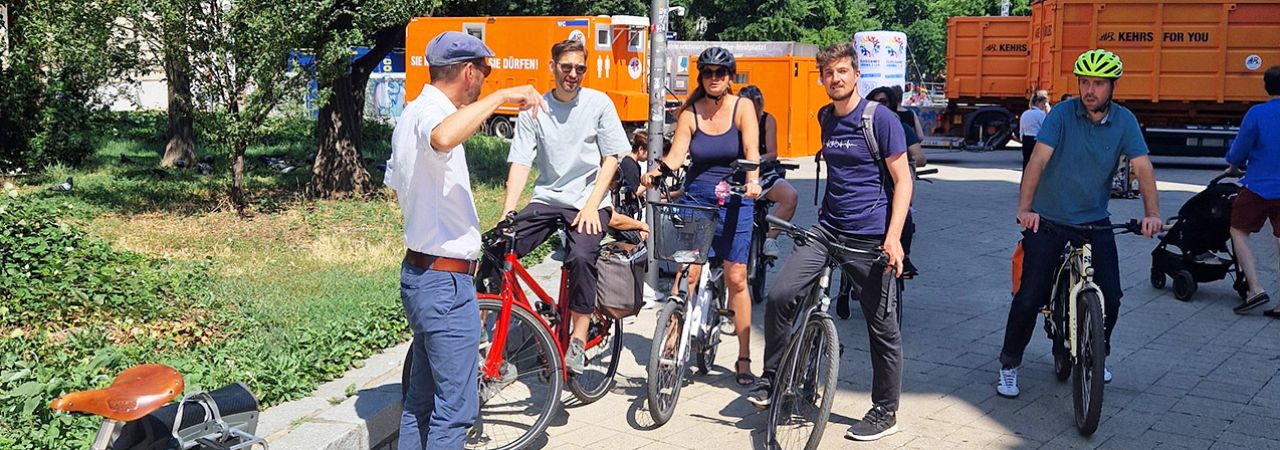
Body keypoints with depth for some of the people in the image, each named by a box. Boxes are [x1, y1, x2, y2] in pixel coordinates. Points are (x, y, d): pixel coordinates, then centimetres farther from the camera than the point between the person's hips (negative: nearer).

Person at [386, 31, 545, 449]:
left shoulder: (412, 114, 14)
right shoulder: (433, 112, -18)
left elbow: (396, 186, 26)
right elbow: (442, 138, -44)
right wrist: (502, 96, -35)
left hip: (418, 273, 11)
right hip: (447, 282, -10)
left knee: (421, 398, 18)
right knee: (456, 406, -3)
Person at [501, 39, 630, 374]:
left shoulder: (599, 104, 1)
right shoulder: (533, 110, 3)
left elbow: (611, 159, 0)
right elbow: (521, 164, -3)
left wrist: (591, 206, -12)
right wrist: (507, 211, -17)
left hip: (589, 201, -2)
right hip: (547, 199, 3)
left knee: (581, 257, -31)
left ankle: (578, 341, -17)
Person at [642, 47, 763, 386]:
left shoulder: (742, 108, -2)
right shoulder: (690, 113, 1)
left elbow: (751, 150, -16)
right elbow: (676, 154, -10)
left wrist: (752, 180, -35)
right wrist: (657, 172, -30)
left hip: (734, 202, -1)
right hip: (695, 199, 1)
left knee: (736, 279, 1)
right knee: (688, 273, -6)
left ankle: (744, 358, 11)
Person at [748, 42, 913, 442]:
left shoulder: (881, 118, -9)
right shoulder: (825, 118, 10)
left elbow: (902, 180, -10)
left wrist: (893, 237, -20)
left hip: (870, 239, -5)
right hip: (828, 229, 5)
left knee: (883, 328, 4)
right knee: (779, 295, -12)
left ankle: (885, 412, 20)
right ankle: (771, 379, 6)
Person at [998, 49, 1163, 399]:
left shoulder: (1124, 121, -4)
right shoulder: (1063, 113, -12)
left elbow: (1142, 167, -10)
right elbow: (1038, 159, -22)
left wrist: (1152, 213, -26)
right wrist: (1024, 208, -35)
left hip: (1094, 221, 3)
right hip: (1047, 220, -3)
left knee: (1110, 297, -1)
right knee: (1029, 298, -5)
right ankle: (1009, 365, 14)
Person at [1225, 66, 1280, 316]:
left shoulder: (1257, 114, -10)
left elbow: (1240, 150, -6)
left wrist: (1234, 165, 16)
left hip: (1258, 187, -4)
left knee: (1238, 232, 10)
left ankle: (1255, 289, -2)